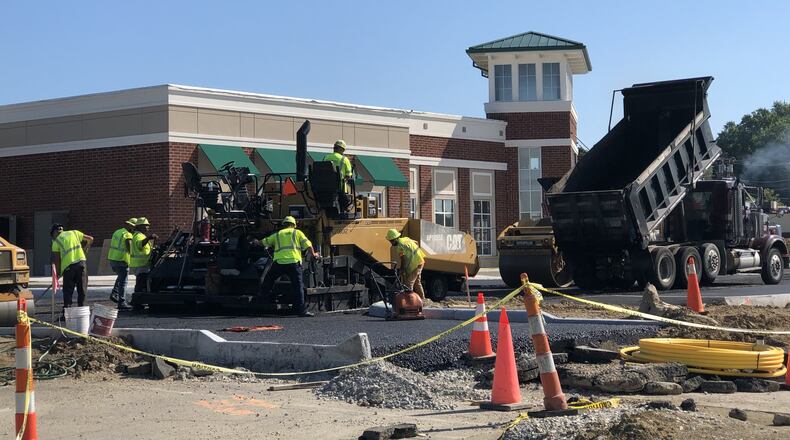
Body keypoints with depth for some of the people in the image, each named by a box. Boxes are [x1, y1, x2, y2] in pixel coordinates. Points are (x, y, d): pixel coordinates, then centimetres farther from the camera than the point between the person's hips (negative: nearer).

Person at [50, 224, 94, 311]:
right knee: (82, 289, 9)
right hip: (81, 261, 2)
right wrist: (85, 249, 31)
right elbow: (90, 239, 18)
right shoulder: (74, 232, 16)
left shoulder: (56, 241, 8)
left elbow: (56, 260, 6)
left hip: (68, 266, -2)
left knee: (68, 291, 6)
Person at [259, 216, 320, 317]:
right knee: (298, 286, -4)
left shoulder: (277, 234, 22)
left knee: (268, 281, 24)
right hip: (293, 262, -2)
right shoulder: (297, 233, 16)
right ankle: (302, 310, -10)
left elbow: (264, 242, 32)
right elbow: (308, 245, 7)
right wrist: (313, 254, 24)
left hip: (278, 262, 2)